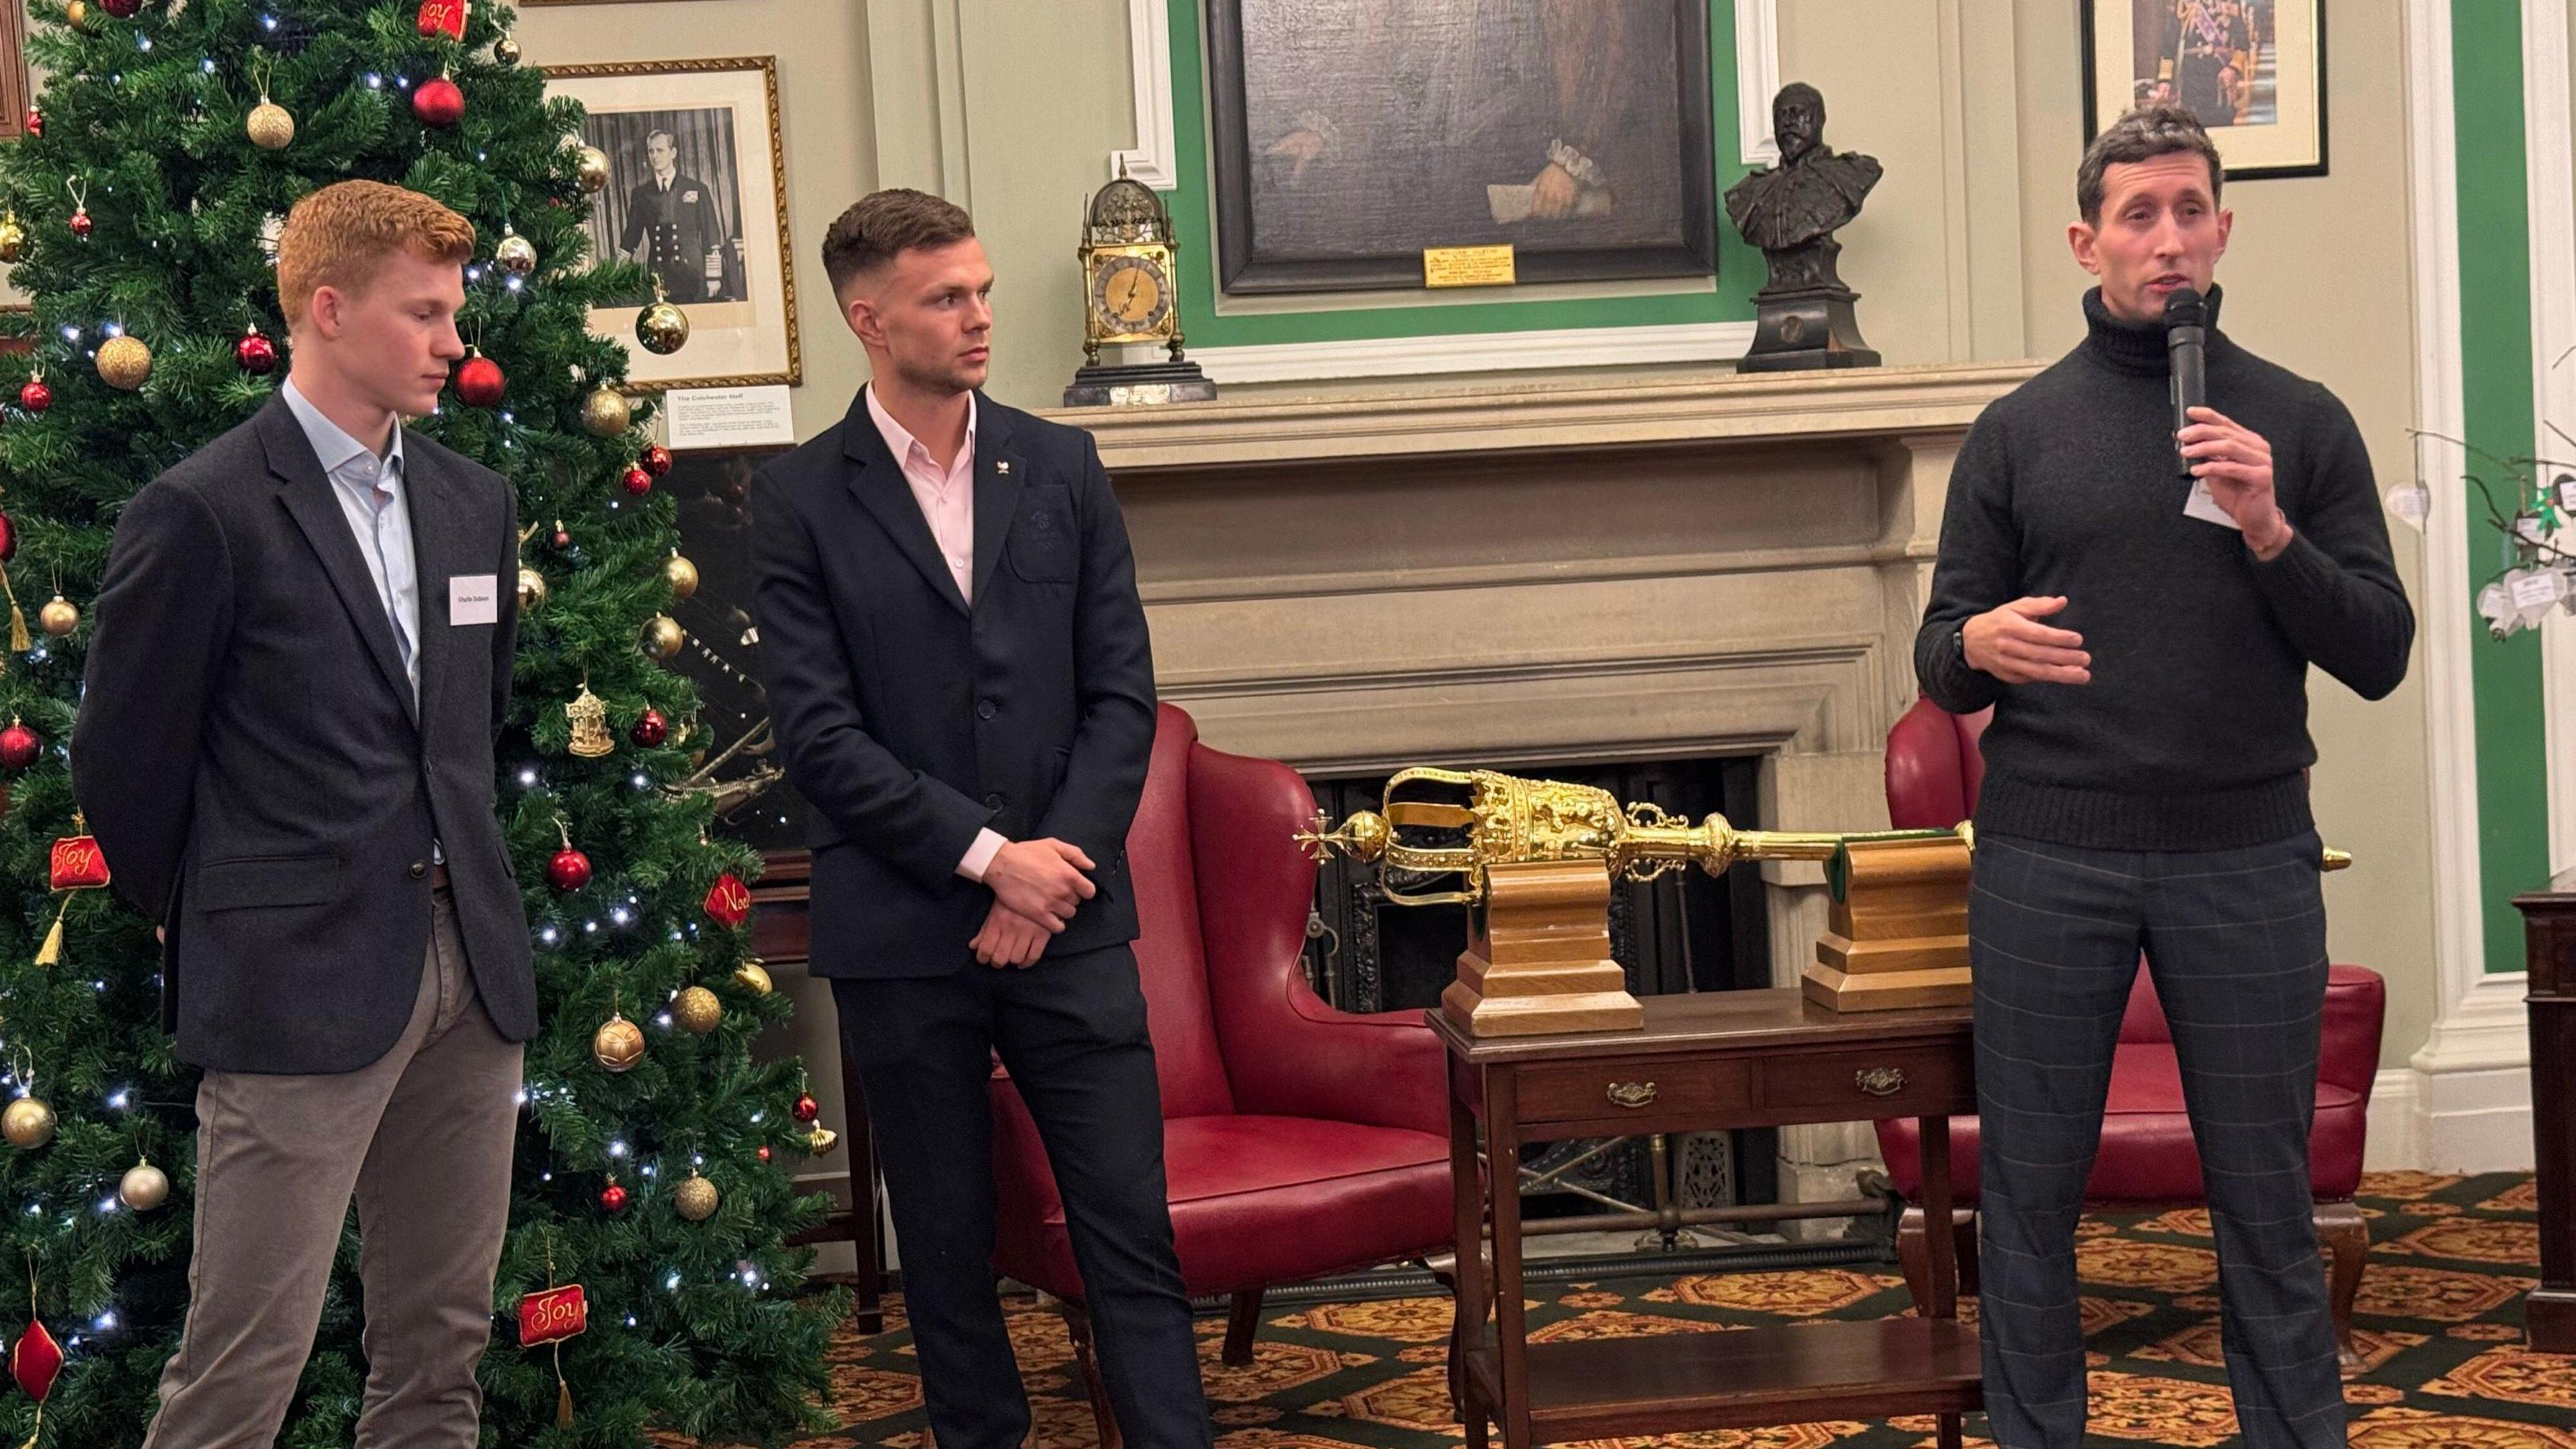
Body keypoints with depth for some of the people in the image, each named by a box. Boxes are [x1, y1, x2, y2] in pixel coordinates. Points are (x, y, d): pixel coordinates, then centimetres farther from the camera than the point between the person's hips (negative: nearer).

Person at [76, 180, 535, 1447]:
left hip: (471, 964, 7)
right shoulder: (202, 513, -9)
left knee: (441, 1346, 13)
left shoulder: (474, 503, 12)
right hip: (299, 986, -6)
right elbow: (121, 760, -4)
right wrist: (205, 926, 5)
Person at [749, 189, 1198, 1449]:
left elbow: (1122, 694, 3)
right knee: (946, 1252, 11)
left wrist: (1054, 872, -8)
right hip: (902, 936, -1)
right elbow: (818, 735, -8)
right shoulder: (799, 501, -2)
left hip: (1067, 919, 1)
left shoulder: (1062, 468, 6)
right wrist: (987, 855, -14)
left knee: (1133, 1236, 0)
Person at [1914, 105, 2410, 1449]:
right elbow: (1939, 664, 8)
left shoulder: (2300, 423, 6)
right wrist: (1978, 648, -16)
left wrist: (2271, 533, -13)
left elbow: (2379, 658, 3)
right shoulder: (2016, 432, 7)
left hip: (2247, 858, 0)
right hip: (2044, 861, 0)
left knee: (2266, 1203, 5)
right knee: (2027, 1197, 5)